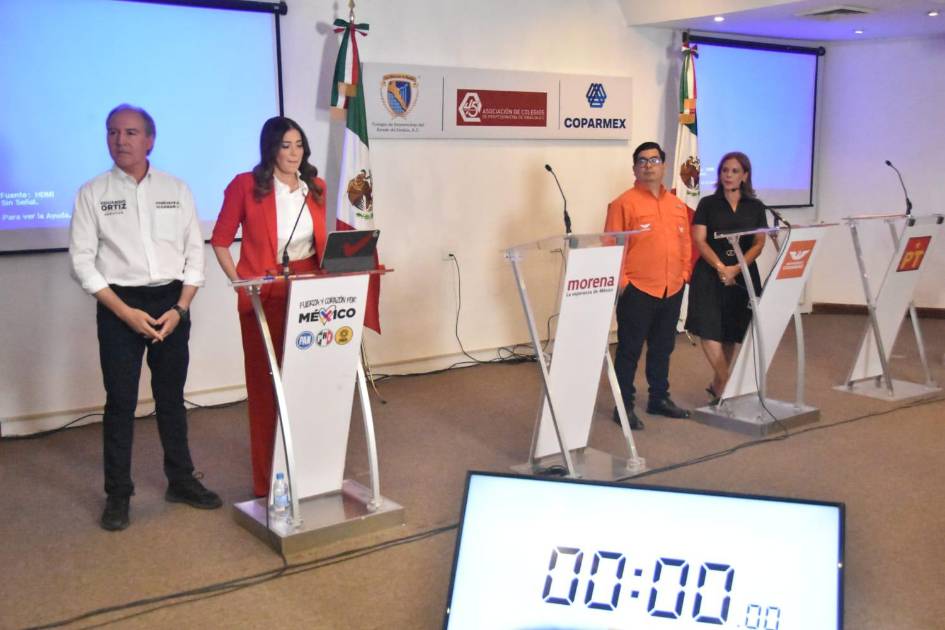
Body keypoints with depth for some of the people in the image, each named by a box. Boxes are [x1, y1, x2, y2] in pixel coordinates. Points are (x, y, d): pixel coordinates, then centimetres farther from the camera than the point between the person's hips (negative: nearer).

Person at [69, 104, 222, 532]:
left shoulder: (176, 189, 5)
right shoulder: (92, 193, -1)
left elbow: (195, 252, 5)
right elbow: (82, 260, -5)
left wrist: (180, 308, -7)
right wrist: (126, 312, -13)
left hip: (171, 303, 2)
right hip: (119, 306, -2)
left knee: (171, 396, 12)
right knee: (121, 401, 2)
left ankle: (181, 480, 23)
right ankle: (118, 494, 13)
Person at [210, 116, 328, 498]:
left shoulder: (315, 188, 8)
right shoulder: (246, 186, -6)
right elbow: (220, 240, -1)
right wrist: (239, 282, -9)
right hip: (264, 296, -4)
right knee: (266, 384, 3)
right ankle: (268, 477, 13)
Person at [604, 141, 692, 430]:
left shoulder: (677, 205, 12)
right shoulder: (624, 203, -7)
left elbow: (685, 243, 18)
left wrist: (684, 274, 10)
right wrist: (621, 281, -14)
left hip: (672, 291, 6)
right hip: (637, 290, -6)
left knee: (663, 348, 16)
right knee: (629, 350, 1)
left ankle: (659, 398, 29)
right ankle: (624, 406, 10)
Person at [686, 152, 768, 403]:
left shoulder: (756, 207, 8)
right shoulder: (708, 204, 4)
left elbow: (759, 244, 3)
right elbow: (699, 240, -3)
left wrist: (736, 268, -13)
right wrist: (720, 267, -17)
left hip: (743, 275, 2)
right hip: (710, 274, -2)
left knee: (731, 333, 6)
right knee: (709, 330, -14)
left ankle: (718, 385, 20)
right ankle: (726, 386, -9)